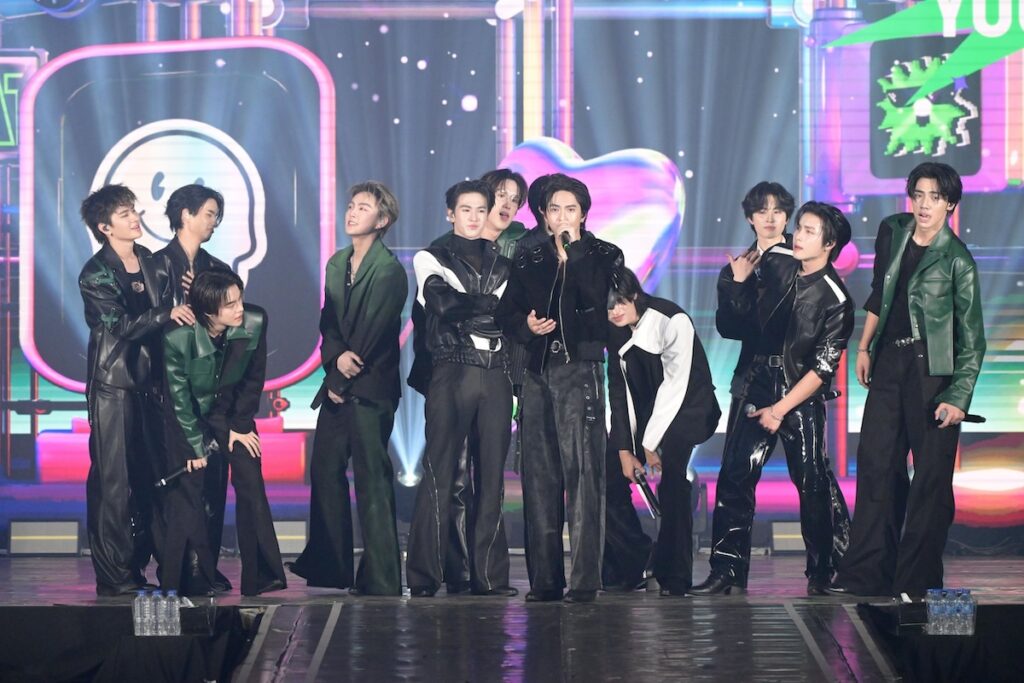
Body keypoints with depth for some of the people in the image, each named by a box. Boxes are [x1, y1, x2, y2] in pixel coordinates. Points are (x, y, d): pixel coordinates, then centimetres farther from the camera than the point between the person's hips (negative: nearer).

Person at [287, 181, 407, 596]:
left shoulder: (389, 270, -8)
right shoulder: (337, 263, 15)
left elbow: (375, 329, -10)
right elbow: (329, 323, 12)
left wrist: (343, 376, -7)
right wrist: (335, 359, -7)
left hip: (370, 389, -8)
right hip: (338, 385, 8)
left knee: (372, 480, -7)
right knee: (325, 470, 9)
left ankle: (380, 577, -4)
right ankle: (329, 566, 19)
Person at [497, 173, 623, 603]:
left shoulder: (602, 256, 6)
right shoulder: (529, 256, 15)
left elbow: (597, 300, -12)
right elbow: (506, 312, 14)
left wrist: (573, 253, -10)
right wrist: (526, 326, -6)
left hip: (580, 370, -4)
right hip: (538, 370, 4)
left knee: (583, 472, -11)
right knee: (539, 475, 3)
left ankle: (584, 580, -13)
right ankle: (543, 579, 7)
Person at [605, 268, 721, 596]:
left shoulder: (673, 321, -21)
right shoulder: (615, 331, -2)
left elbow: (674, 387, -21)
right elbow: (618, 390, -2)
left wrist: (650, 445, -20)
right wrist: (624, 449, -9)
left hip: (684, 410, -6)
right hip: (644, 413, 6)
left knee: (671, 480, -27)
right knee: (610, 479, -6)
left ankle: (675, 577, -21)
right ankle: (636, 564, 8)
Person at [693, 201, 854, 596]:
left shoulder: (835, 300, -12)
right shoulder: (776, 265, 3)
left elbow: (823, 368, -13)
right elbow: (743, 319, 17)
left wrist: (780, 410, -15)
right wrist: (738, 281, 1)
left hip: (802, 399, -5)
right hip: (760, 388, 5)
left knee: (813, 483, -3)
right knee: (734, 478, -3)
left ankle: (823, 571, 12)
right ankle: (727, 571, 1)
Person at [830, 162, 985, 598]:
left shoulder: (956, 260, -10)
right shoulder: (892, 233, 5)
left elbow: (972, 338, -9)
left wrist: (958, 398, -15)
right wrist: (864, 346, 20)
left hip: (933, 369, -6)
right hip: (889, 362, 6)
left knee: (931, 473, -1)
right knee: (876, 464, 6)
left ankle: (917, 580, 4)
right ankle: (868, 574, 11)